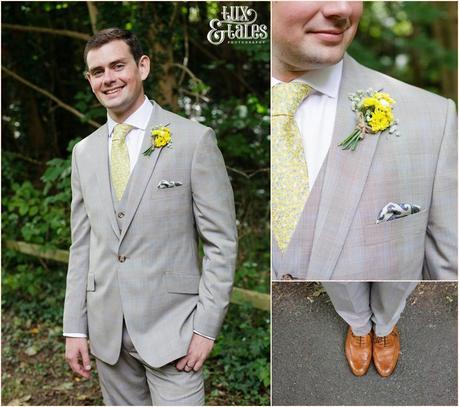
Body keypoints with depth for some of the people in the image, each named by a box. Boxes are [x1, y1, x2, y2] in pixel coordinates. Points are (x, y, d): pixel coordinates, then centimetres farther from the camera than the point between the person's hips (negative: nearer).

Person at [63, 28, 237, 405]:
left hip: (171, 328, -4)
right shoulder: (84, 152, 8)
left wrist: (206, 327, -11)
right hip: (106, 330, 5)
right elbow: (82, 245, 10)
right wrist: (75, 328, 7)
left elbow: (221, 241, -8)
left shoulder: (194, 139, -8)